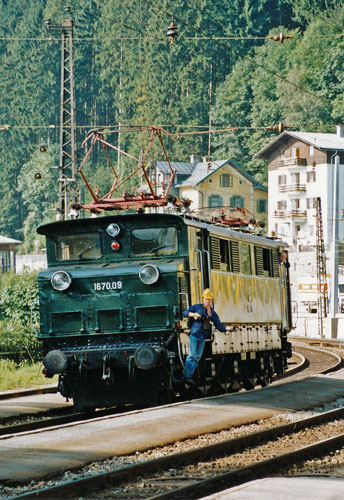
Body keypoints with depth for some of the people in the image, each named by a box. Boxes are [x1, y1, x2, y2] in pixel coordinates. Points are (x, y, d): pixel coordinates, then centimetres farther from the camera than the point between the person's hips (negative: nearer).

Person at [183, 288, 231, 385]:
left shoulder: (213, 313, 12)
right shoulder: (197, 307, 2)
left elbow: (218, 325, 11)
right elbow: (185, 313, 2)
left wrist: (227, 328, -7)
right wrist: (193, 314, -17)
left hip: (203, 337, 5)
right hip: (194, 334, -5)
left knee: (197, 357, 5)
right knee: (192, 355, -11)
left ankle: (190, 375, 10)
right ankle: (187, 376, -10)